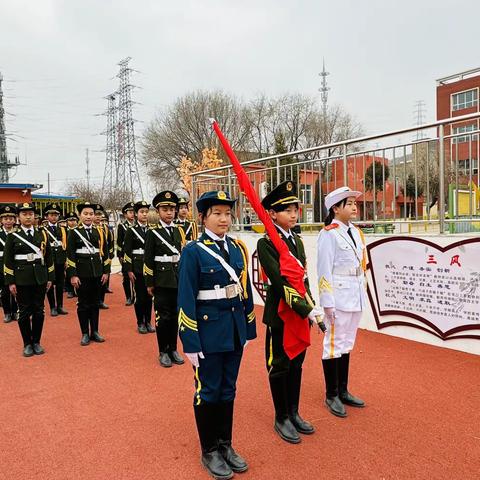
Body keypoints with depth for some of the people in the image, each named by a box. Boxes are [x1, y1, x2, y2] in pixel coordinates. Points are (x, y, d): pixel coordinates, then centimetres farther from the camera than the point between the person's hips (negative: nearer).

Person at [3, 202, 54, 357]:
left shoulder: (42, 234, 6)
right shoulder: (12, 236, 0)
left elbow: (49, 257, 8)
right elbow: (8, 261, 0)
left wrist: (50, 278, 5)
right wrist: (10, 282, -5)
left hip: (40, 278, 2)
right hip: (22, 279, -2)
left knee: (39, 311, 7)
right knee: (24, 312, 5)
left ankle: (36, 342, 20)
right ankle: (27, 344, 18)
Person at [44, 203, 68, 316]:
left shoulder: (62, 229, 10)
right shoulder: (43, 230, -2)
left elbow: (65, 245, 11)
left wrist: (66, 260, 7)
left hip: (60, 261, 3)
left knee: (60, 284, 8)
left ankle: (60, 306, 17)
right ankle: (52, 307, 13)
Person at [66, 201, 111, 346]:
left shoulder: (100, 231, 7)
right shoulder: (74, 232, -2)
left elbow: (105, 253, 8)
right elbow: (70, 255, -5)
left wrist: (106, 271, 3)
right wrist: (72, 275, -10)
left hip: (97, 272, 3)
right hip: (82, 273, -3)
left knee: (95, 303, 10)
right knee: (83, 304, 4)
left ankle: (95, 332, 21)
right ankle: (85, 334, 15)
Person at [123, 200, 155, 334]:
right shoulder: (131, 231, -1)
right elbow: (127, 252, -4)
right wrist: (129, 270, -9)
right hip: (137, 268, -3)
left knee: (149, 295, 8)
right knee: (140, 296, 2)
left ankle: (148, 322, 20)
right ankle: (140, 323, 15)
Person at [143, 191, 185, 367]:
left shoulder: (179, 231, 9)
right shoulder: (152, 233, -4)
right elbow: (148, 260, -5)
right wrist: (149, 283, -6)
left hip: (178, 280, 4)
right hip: (162, 281, -4)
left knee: (175, 315, 10)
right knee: (163, 316, 2)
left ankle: (173, 349, 23)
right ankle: (163, 352, 16)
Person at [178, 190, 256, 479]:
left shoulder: (238, 248, 5)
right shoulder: (193, 251, -11)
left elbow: (246, 292, 9)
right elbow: (186, 301, -12)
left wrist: (248, 330, 10)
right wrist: (191, 343, -13)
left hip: (235, 331, 5)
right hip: (208, 330, -5)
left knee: (228, 390, 17)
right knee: (208, 392, 10)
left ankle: (226, 445, 35)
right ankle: (209, 451, 29)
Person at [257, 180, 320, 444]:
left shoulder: (298, 241, 9)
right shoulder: (266, 243, -14)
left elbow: (304, 279, 11)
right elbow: (279, 282, -22)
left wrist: (310, 308, 2)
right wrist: (307, 309, -25)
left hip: (301, 312, 7)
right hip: (280, 313, -7)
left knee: (296, 363, 17)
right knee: (279, 366, 8)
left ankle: (294, 413, 34)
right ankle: (281, 418, 25)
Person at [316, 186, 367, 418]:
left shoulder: (356, 232, 12)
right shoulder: (329, 233, -12)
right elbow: (324, 270, -14)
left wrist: (362, 293, 14)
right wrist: (328, 302, -16)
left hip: (356, 296, 8)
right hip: (338, 296, -8)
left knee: (347, 344, 16)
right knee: (334, 344, 3)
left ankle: (343, 391, 29)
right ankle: (331, 396, 17)